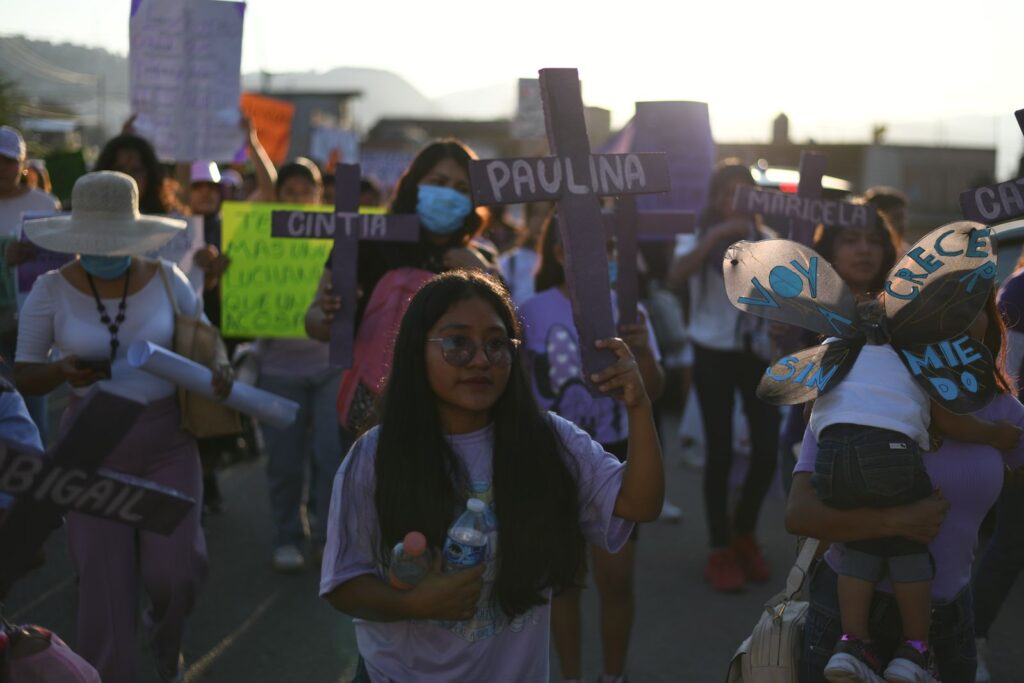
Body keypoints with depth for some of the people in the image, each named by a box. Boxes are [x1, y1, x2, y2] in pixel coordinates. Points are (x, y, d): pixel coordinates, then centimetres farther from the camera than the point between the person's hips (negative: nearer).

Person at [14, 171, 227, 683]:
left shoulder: (166, 280, -5)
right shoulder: (52, 290, -7)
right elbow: (24, 377, 1)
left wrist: (218, 374, -15)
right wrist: (62, 371, -21)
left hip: (167, 440, 1)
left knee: (174, 568, -7)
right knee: (103, 580, 1)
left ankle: (166, 637, 29)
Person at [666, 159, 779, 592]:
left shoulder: (766, 239, 5)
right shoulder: (700, 238, -4)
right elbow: (674, 278, -26)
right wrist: (716, 235, -32)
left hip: (757, 352, 3)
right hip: (713, 353, -3)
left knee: (767, 449, -3)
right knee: (720, 453, -4)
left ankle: (744, 533, 22)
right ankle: (720, 551, 11)